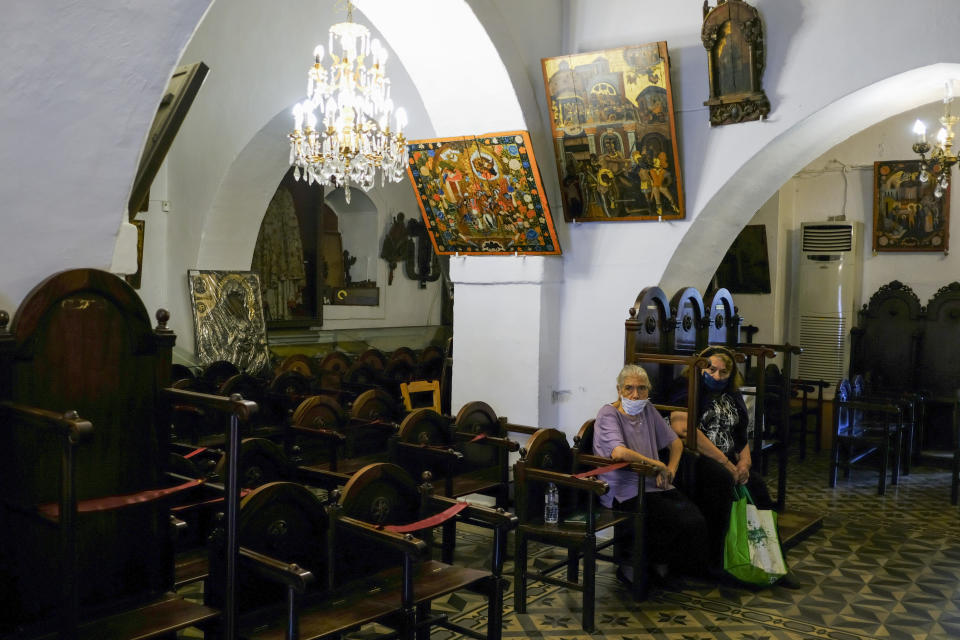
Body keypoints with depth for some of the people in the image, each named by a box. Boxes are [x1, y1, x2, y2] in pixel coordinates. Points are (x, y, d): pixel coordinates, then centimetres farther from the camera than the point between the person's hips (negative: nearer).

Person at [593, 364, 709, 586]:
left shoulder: (648, 410, 13)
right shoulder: (608, 414, -9)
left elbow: (676, 443, 23)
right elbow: (619, 453, -26)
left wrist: (669, 471, 5)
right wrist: (657, 464, -15)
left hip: (654, 485, 7)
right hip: (625, 492, -7)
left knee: (697, 519, -18)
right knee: (688, 523, -22)